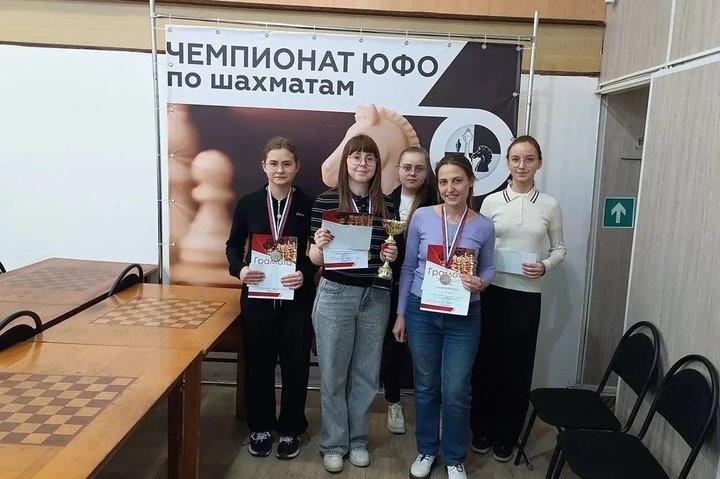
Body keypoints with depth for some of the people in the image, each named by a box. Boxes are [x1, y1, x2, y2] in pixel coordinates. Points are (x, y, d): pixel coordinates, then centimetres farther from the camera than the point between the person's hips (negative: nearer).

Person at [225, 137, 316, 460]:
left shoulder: (308, 206, -4)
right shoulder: (248, 204, 0)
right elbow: (234, 245, 8)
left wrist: (305, 273, -19)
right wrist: (239, 269, -12)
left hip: (297, 299, -1)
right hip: (257, 297, 1)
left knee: (295, 365, 10)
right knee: (258, 364, 12)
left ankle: (290, 429, 29)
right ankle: (260, 428, 32)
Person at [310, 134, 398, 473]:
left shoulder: (387, 206, 2)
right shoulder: (326, 201, -7)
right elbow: (315, 259, -3)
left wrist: (391, 256, -10)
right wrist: (319, 245, -25)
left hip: (375, 297, 3)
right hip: (335, 295, -3)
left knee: (366, 373, 14)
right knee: (333, 374, 8)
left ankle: (358, 439, 33)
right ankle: (333, 443, 27)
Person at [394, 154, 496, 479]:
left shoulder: (483, 227, -5)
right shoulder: (422, 217, -6)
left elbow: (488, 268, 7)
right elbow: (408, 268, 1)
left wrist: (480, 282, -17)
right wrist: (400, 313, 2)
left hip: (464, 318, 0)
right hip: (421, 312, 1)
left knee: (456, 391, 5)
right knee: (426, 386, 14)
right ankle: (427, 450, 35)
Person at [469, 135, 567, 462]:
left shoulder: (549, 205, 2)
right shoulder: (491, 202, 0)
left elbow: (560, 248, 9)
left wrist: (545, 266, -10)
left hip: (527, 295, 0)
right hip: (492, 291, 0)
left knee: (518, 365, 8)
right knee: (486, 360, 8)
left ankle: (507, 435, 27)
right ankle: (482, 429, 28)